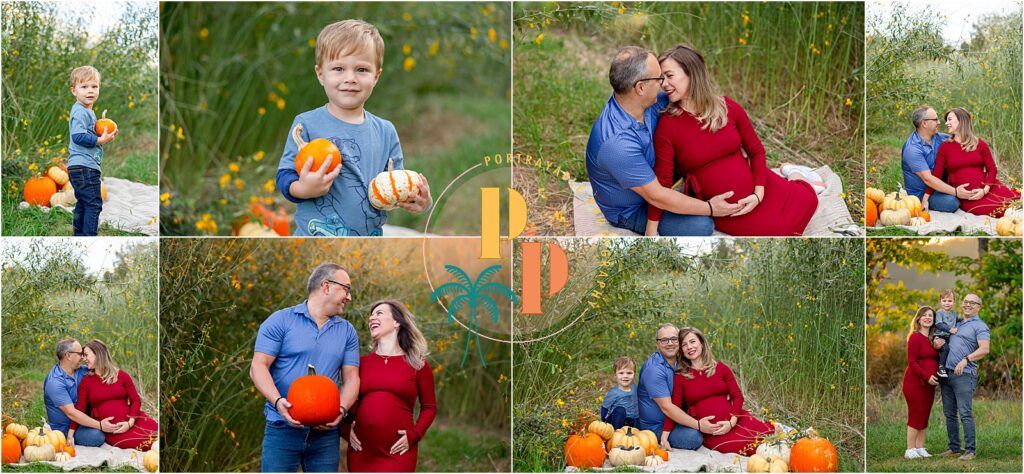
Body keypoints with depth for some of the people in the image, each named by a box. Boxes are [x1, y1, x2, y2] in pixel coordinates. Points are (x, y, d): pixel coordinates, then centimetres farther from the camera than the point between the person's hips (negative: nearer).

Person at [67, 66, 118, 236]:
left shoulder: (88, 111, 20)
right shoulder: (80, 112, -14)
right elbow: (78, 136, -23)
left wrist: (104, 136, 13)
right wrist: (100, 140, -19)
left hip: (80, 167, 11)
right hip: (85, 167, -11)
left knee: (83, 204, 16)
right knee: (93, 203, -10)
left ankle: (80, 236, 24)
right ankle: (90, 237, -11)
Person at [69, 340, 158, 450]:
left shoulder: (121, 375, 10)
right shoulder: (86, 382, 11)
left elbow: (136, 401, 4)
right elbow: (80, 409, 6)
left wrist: (130, 423, -12)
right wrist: (71, 433, -6)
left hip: (131, 421, 2)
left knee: (155, 430, -27)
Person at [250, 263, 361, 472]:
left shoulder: (347, 331, 13)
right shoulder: (281, 321, 0)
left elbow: (351, 377, 9)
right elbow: (258, 367, -5)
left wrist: (342, 409, -12)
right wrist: (278, 401, -22)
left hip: (326, 433, 4)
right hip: (283, 429, -4)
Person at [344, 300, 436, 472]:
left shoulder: (417, 365, 5)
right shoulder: (361, 362, 11)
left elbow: (429, 407, 8)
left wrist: (414, 435, -6)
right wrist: (346, 429, 1)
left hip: (398, 454, -3)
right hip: (361, 452, 3)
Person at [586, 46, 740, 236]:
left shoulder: (641, 100, -17)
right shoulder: (617, 143, -40)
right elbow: (656, 197, -31)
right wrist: (710, 208, -21)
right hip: (630, 211, -8)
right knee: (701, 225, -22)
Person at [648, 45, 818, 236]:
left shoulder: (728, 108, -3)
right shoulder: (667, 127, -12)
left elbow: (756, 151, 6)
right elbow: (662, 183, -12)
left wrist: (758, 193, -8)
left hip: (753, 192, 3)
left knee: (806, 198, -13)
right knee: (780, 229, -20)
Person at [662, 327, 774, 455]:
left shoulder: (720, 368, 12)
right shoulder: (680, 377, 9)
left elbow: (737, 396, 6)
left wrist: (732, 422, -11)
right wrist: (664, 436, -11)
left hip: (735, 421, 2)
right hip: (711, 433, -2)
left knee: (768, 434, -24)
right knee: (751, 445, -28)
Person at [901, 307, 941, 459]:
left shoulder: (933, 338, 12)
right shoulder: (915, 337, -11)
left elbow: (937, 360, 15)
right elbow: (912, 362, -16)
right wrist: (927, 376, -22)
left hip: (928, 384, 8)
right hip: (915, 382, -8)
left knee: (924, 417, 10)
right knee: (915, 416, -6)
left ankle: (920, 448, 16)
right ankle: (910, 450, -2)